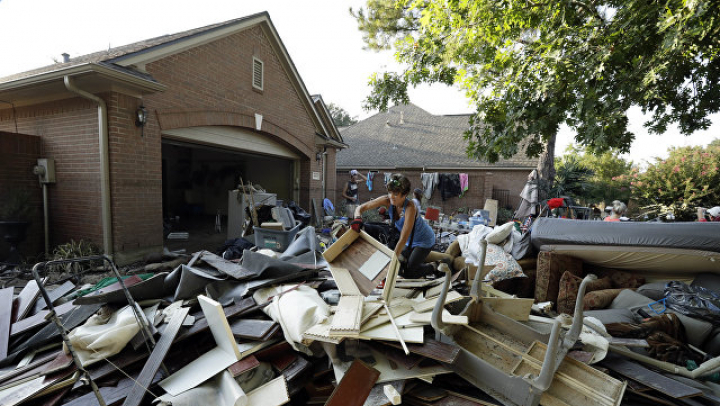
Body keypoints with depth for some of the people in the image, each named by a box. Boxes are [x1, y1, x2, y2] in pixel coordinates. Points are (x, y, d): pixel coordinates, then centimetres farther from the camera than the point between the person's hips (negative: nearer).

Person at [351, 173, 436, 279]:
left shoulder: (410, 207, -37)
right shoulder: (387, 200, -21)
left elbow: (403, 239, -38)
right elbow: (360, 208, -19)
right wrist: (358, 219, -40)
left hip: (424, 240, -6)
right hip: (411, 240, 6)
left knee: (408, 273, -7)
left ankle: (432, 267, 20)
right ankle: (418, 259, 33)